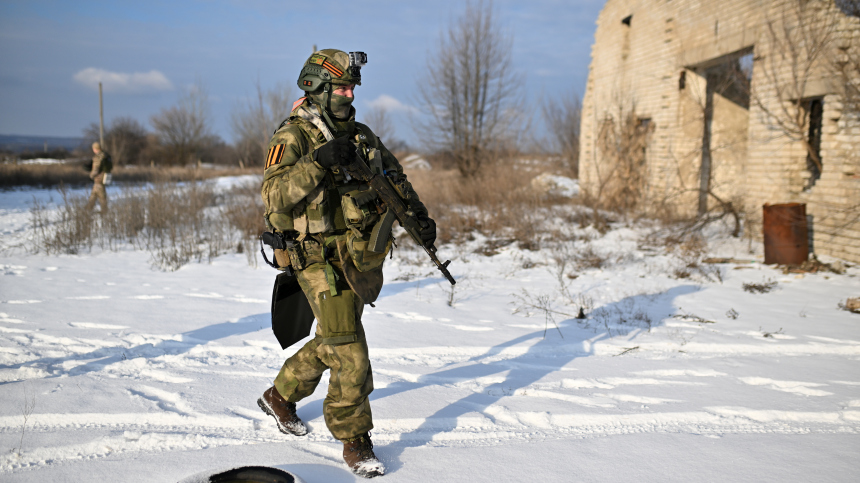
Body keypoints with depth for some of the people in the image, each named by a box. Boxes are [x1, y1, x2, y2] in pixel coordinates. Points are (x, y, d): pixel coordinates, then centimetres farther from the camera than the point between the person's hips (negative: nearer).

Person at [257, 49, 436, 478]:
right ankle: (354, 440, 4)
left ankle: (280, 396, 41)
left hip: (363, 260, 7)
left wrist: (418, 214, 9)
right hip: (321, 260, -7)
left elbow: (394, 177, 22)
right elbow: (274, 193, -22)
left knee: (332, 342, 19)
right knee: (348, 351, -9)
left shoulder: (361, 135, 11)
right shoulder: (293, 137, -9)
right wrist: (319, 162, -31)